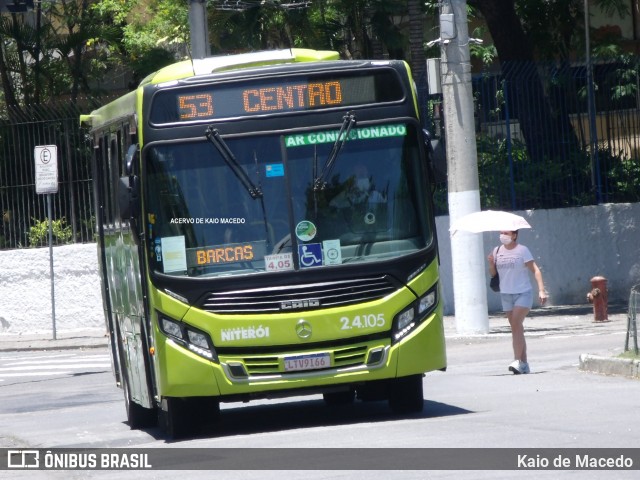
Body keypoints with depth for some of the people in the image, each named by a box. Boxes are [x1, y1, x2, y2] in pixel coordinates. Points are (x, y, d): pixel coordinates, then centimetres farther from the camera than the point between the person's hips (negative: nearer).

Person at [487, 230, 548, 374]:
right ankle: (524, 364, 11)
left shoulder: (522, 250, -6)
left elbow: (535, 270, -9)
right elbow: (493, 273, 13)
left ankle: (517, 361, -23)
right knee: (516, 328, 6)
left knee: (516, 324, -19)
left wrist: (541, 290, -18)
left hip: (523, 293, -5)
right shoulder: (497, 251, 7)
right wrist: (491, 263, -8)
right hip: (506, 295, 5)